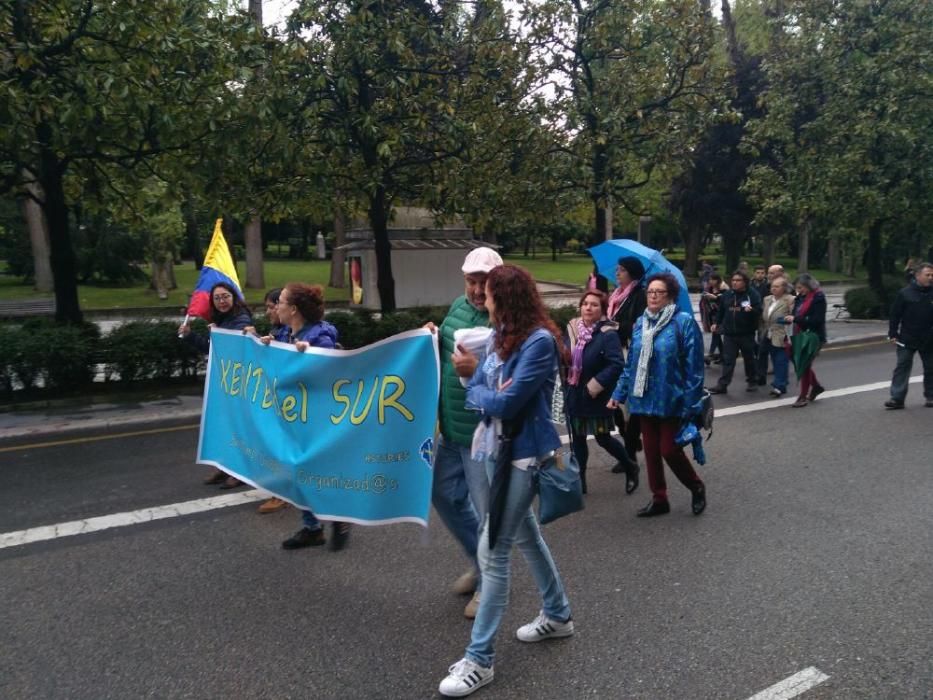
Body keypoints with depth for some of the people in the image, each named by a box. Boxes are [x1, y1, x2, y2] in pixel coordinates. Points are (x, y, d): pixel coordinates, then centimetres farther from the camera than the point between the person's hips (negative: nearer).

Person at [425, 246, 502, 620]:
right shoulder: (458, 306, 7)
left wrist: (478, 370, -34)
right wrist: (434, 336, 2)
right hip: (451, 426, 9)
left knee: (487, 509, 6)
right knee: (444, 494, 21)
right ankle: (480, 560, 42)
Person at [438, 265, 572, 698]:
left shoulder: (539, 341, -20)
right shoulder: (501, 336, 6)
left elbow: (505, 403, -24)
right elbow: (474, 391, 3)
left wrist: (484, 394, -5)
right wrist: (491, 396, -16)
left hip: (523, 454, -9)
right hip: (498, 448, 9)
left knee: (493, 551, -5)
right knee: (524, 534, 22)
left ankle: (479, 659, 8)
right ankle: (557, 615, 42)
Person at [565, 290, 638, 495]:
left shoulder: (608, 334, -17)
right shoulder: (572, 328, 1)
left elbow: (617, 365, -26)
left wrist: (594, 386, -24)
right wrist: (566, 382, -2)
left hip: (596, 397, -5)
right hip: (575, 395, 6)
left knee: (603, 438, 6)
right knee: (577, 438, 12)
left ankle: (630, 468, 33)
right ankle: (579, 481, 26)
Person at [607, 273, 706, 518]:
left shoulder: (684, 322, -10)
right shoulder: (641, 323, 8)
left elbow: (694, 367, -12)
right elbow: (631, 363, 13)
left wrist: (691, 405, -15)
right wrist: (619, 393, 10)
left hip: (671, 400, -5)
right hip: (645, 399, 6)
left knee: (669, 450, -1)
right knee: (651, 450, 11)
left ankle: (697, 487, 27)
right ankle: (659, 499, 27)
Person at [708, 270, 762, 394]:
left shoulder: (752, 294, -7)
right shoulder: (727, 294, 6)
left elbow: (759, 311, -12)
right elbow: (721, 310, 17)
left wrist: (751, 310, -31)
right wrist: (716, 323, 14)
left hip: (746, 333, -3)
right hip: (729, 333, 3)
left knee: (749, 358, 12)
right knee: (728, 359, 2)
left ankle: (752, 381, 28)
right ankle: (722, 384, 1)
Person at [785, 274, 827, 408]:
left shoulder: (818, 297, -12)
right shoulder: (800, 297, 9)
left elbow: (817, 320, -20)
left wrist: (795, 319, -24)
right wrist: (789, 318, -1)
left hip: (812, 336, -7)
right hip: (800, 335, 7)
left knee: (804, 365, -3)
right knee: (799, 364, 12)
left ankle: (803, 396, 8)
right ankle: (816, 386, 33)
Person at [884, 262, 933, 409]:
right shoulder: (905, 293, -4)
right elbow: (895, 315, -2)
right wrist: (893, 334, -6)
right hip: (907, 339, -2)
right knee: (902, 367, -3)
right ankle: (897, 398, -3)